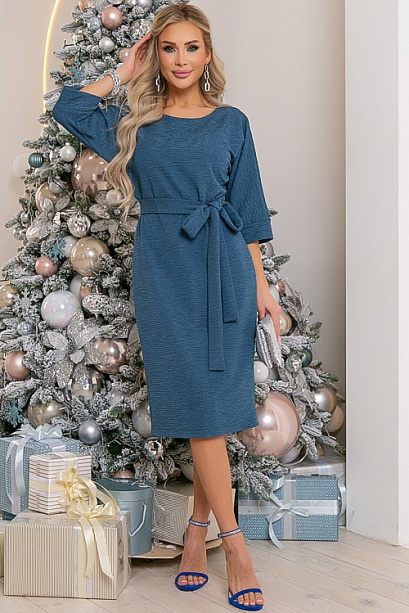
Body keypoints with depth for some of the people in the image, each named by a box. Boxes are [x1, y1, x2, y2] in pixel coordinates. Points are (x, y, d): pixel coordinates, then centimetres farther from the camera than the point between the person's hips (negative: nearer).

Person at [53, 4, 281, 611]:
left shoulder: (231, 122, 8)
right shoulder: (135, 122, 11)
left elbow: (247, 210, 8)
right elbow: (68, 107, 7)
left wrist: (261, 287, 4)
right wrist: (124, 71, 11)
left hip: (223, 266, 0)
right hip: (163, 268, 0)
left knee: (214, 401, 0)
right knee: (197, 400, -5)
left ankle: (198, 525, 14)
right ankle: (233, 539, -1)